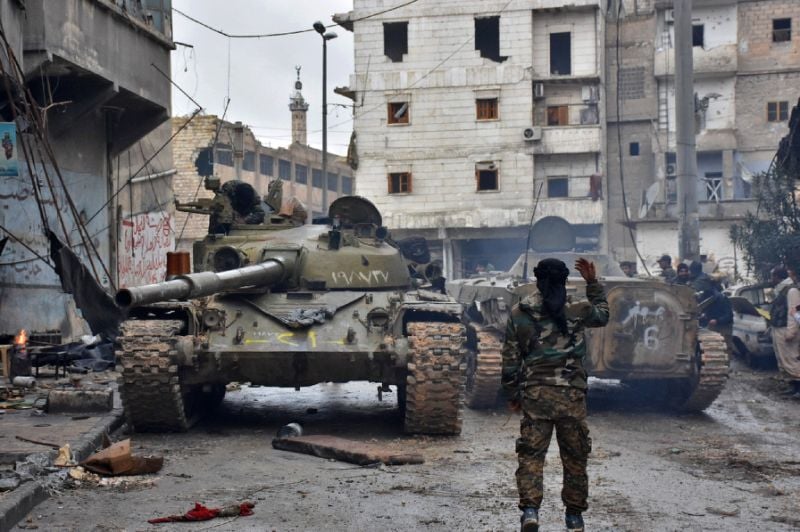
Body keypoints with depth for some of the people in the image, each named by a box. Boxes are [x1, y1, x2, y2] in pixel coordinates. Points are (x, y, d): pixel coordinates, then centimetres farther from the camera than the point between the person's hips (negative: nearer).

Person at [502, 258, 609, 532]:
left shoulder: (519, 314, 1)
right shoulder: (578, 311, -1)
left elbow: (510, 360, 3)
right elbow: (602, 314, 23)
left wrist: (513, 394, 13)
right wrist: (592, 282, 27)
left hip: (535, 394, 0)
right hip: (572, 394, 0)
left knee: (531, 455, 3)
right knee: (575, 457, 12)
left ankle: (530, 508, -13)